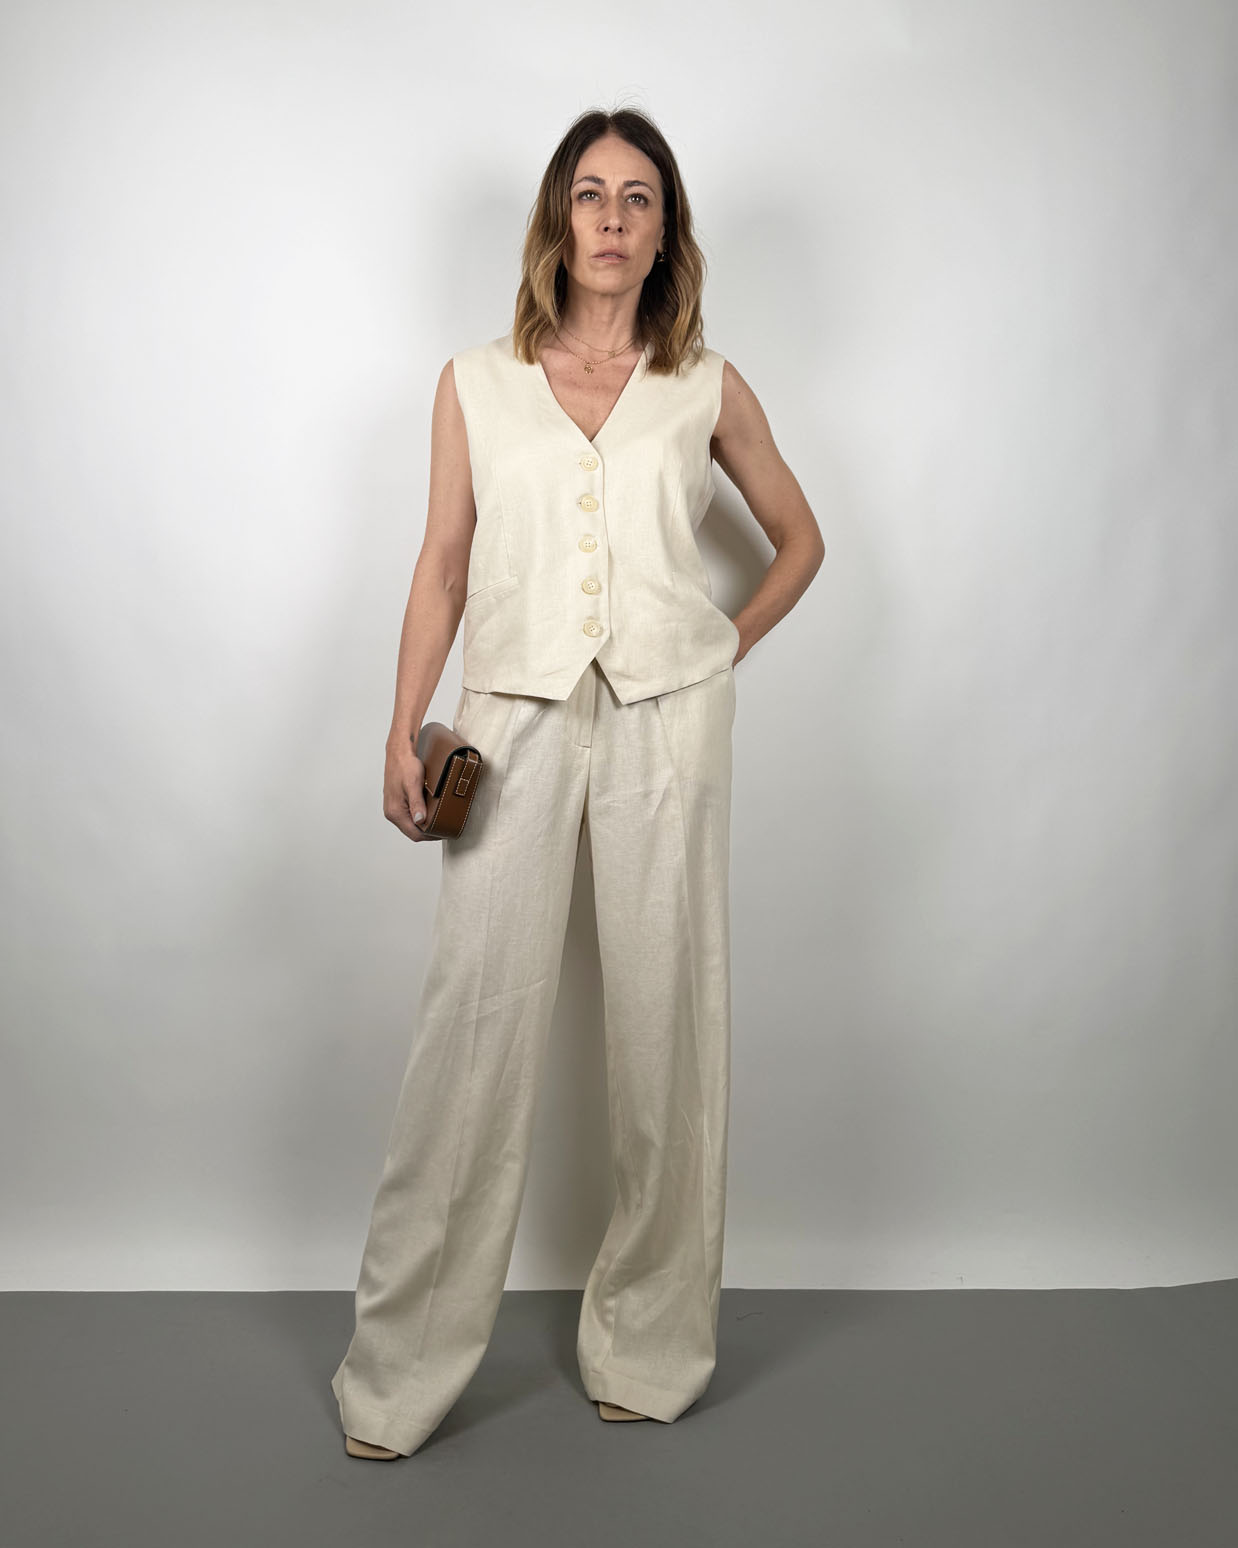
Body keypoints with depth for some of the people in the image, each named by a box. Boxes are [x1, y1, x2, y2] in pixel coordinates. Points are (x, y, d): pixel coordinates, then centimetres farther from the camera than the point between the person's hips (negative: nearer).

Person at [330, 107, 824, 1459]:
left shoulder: (706, 387, 9)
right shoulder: (477, 382, 10)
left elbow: (799, 539, 20)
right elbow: (443, 562, 8)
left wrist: (725, 651, 9)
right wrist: (404, 732, 0)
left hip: (665, 720, 1)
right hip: (517, 714, 0)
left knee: (663, 1015, 4)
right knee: (473, 1018, -3)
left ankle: (649, 1345, 21)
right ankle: (402, 1367, 11)